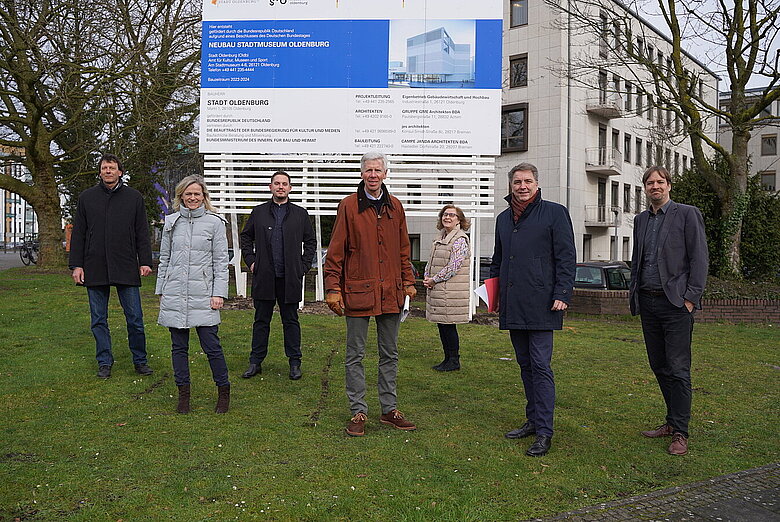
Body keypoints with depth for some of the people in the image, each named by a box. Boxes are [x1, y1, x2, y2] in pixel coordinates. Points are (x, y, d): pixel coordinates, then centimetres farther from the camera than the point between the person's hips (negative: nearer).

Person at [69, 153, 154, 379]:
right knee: (98, 320, 8)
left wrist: (145, 262, -1)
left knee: (135, 318, 1)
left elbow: (142, 233, 7)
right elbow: (78, 234, 9)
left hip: (126, 268, -1)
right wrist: (76, 265, 2)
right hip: (95, 269, 2)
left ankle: (140, 360, 14)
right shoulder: (87, 197, 9)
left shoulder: (134, 197, 7)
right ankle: (104, 362, 19)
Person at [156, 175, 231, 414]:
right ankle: (183, 394, 20)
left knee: (211, 345, -4)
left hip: (203, 294, -3)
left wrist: (219, 293, -6)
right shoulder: (171, 222, 10)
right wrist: (161, 291, 13)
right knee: (179, 346, 8)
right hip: (174, 294, 3)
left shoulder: (214, 222, 1)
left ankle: (223, 391, 13)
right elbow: (164, 259, 16)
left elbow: (221, 261, 0)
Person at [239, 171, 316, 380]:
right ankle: (256, 362, 17)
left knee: (291, 321, 7)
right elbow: (246, 237, 17)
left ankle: (295, 363, 16)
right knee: (261, 320, 8)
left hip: (290, 277, 0)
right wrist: (251, 261, 6)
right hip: (264, 276, 1)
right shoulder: (259, 212, 8)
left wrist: (304, 266, 4)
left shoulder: (300, 214, 7)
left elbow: (311, 242, 12)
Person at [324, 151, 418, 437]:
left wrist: (408, 281, 11)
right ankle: (358, 412, 16)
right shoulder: (349, 206, -3)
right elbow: (335, 252, -4)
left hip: (391, 292, 4)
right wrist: (333, 288, -9)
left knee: (390, 354, 12)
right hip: (358, 291, -4)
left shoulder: (395, 207, 10)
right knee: (355, 355, 4)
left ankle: (389, 409, 25)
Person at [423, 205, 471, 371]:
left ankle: (454, 361, 9)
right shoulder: (440, 238, 16)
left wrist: (434, 280, -12)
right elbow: (431, 262, 21)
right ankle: (448, 358, 24)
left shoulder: (460, 239, -11)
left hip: (451, 291, -8)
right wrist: (426, 277, 3)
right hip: (437, 289, 9)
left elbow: (453, 266, -17)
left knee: (448, 324, -3)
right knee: (441, 324, 13)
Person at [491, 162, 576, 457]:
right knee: (525, 364, 13)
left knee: (540, 366, -7)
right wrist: (493, 293, 17)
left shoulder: (554, 213, -1)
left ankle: (544, 432, -2)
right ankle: (533, 420, 24)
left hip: (541, 305, -6)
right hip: (512, 306, 6)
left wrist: (562, 295, -13)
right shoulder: (503, 219, 17)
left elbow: (567, 257, -5)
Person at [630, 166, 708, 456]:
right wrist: (633, 293, 11)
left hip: (676, 304, -6)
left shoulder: (687, 214, -1)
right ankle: (672, 421, 23)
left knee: (678, 370, -4)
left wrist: (691, 298, -12)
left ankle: (680, 432, 5)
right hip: (647, 303, 6)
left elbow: (699, 259, -5)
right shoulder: (641, 220, 16)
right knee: (659, 367, 11)